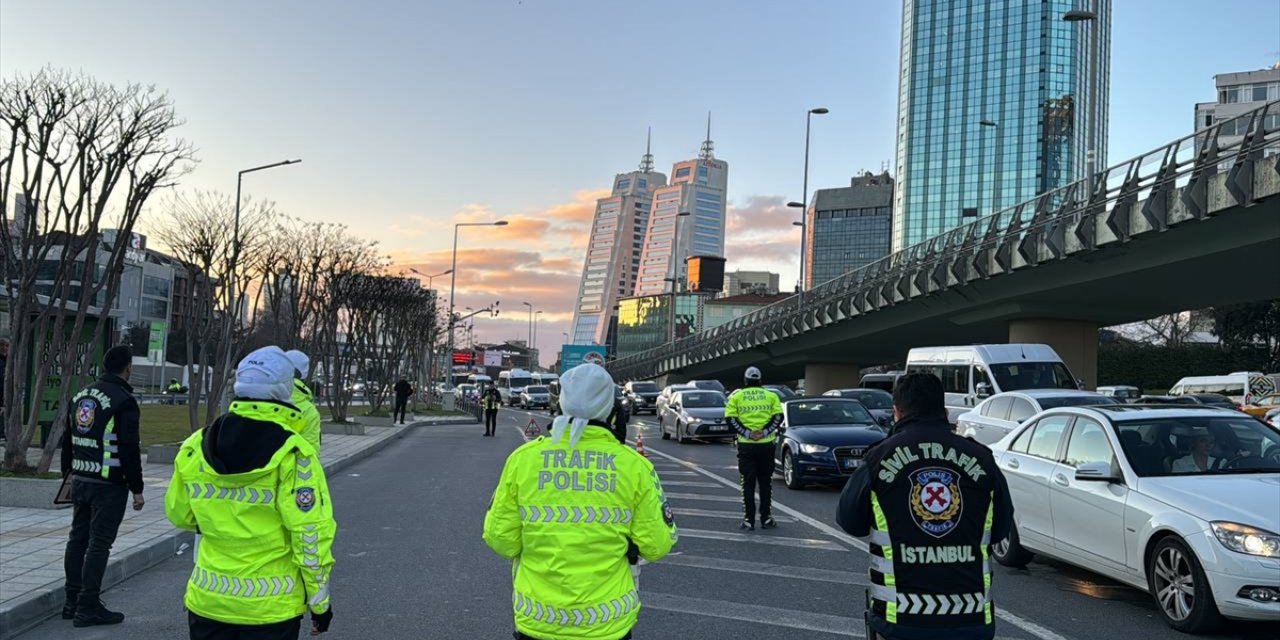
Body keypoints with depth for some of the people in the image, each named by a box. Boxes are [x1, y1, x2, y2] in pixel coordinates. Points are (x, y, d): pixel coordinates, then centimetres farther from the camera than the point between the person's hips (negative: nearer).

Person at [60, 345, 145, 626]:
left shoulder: (80, 396, 10)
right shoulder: (124, 401, -14)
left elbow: (67, 440, 17)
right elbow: (130, 449, -16)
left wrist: (69, 472, 28)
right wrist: (137, 489, -10)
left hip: (80, 481, 8)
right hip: (110, 484, -7)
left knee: (78, 539, 14)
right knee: (99, 543, -3)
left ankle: (72, 602, 22)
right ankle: (88, 607, 0)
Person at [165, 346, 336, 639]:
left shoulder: (195, 447, -2)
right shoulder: (293, 455, -17)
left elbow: (179, 514, 10)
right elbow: (311, 536, -16)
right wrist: (320, 601, -5)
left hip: (208, 601, 4)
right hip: (271, 607, -4)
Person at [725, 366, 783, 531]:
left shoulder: (736, 396, 4)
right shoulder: (771, 396, 7)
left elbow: (730, 418, -6)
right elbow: (778, 417, -3)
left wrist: (747, 433, -9)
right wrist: (764, 432, -7)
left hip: (746, 445, -1)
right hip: (766, 445, 1)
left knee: (748, 484, 4)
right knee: (765, 483, 12)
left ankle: (749, 521, 3)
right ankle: (766, 519, 13)